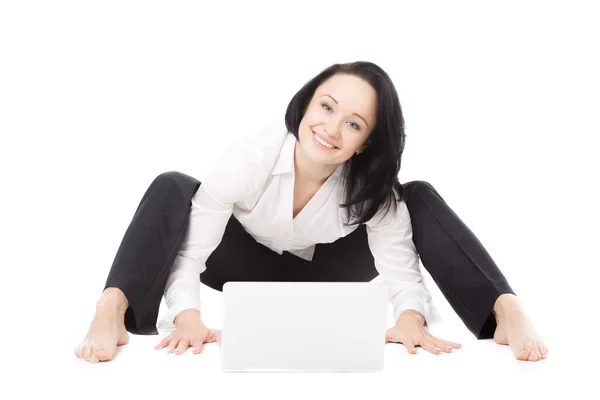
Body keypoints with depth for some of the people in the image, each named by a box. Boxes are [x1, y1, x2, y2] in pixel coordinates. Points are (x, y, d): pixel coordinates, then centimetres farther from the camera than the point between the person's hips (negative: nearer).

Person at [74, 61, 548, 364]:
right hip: (247, 267, -1)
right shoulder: (250, 160, -33)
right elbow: (188, 253, -33)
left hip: (320, 276, 2)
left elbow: (401, 269, -30)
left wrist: (410, 320, -53)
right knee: (172, 188, -31)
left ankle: (506, 311, -31)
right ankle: (112, 312, -45)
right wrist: (188, 318, -52)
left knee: (421, 198, -22)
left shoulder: (373, 189, -26)